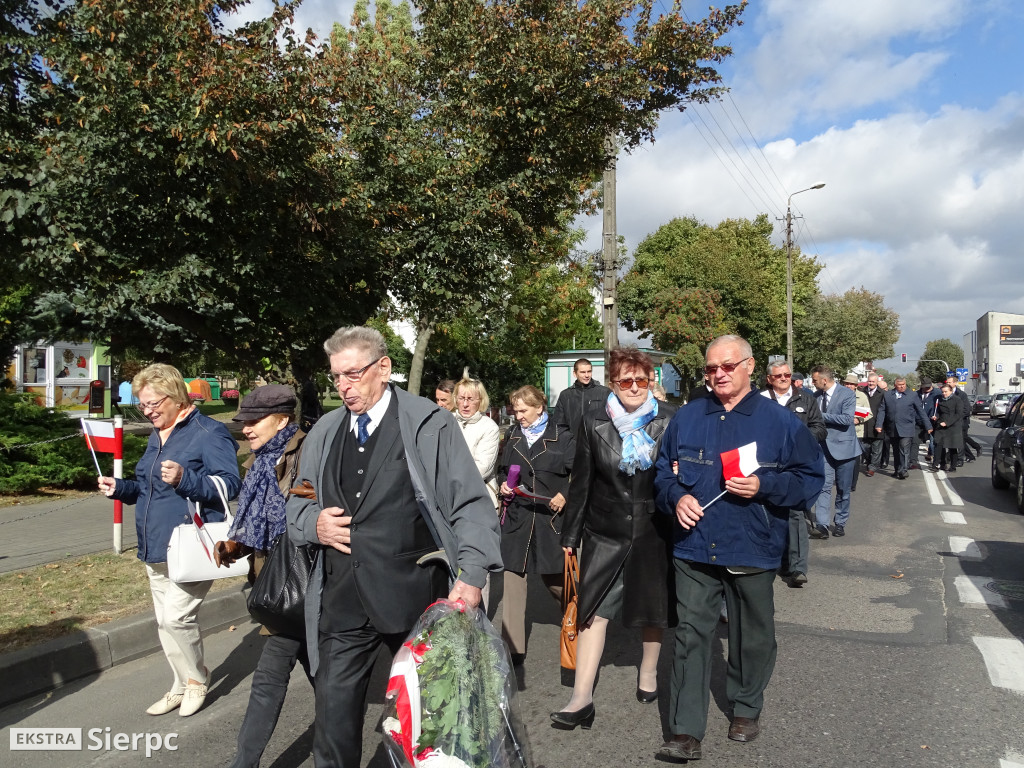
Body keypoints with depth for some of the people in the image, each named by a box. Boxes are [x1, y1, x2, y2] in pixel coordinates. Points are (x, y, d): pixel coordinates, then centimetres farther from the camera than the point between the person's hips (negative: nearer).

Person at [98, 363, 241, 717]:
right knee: (167, 623, 15)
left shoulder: (209, 433, -12)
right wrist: (119, 488, 6)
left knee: (176, 618, -11)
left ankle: (196, 681, 14)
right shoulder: (157, 436, 15)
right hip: (156, 549, 9)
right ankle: (183, 686, 31)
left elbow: (230, 484, -20)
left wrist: (184, 479, -32)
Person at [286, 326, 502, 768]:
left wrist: (472, 576, -19)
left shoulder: (429, 424, -5)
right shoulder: (324, 433, 11)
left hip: (416, 597, -3)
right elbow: (296, 506, 20)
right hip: (342, 600, 4)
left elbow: (471, 505, -7)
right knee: (334, 714, 6)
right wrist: (313, 524, -2)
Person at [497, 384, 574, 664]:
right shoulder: (513, 436, 11)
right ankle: (513, 648, 6)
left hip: (550, 516, -3)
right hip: (516, 517, 3)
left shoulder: (562, 436, -3)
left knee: (555, 578, 10)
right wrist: (503, 485, 1)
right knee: (512, 578, -1)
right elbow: (502, 469, 21)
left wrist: (564, 495, -17)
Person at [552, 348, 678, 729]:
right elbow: (581, 482, 1)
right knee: (593, 609, -3)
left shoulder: (670, 420, -4)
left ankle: (648, 671, 39)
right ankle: (582, 697, 3)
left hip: (654, 530, 0)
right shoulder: (594, 424, -2)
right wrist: (570, 535, 2)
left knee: (653, 607, 15)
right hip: (605, 533, 0)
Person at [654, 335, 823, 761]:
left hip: (752, 552, -1)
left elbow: (811, 477, -3)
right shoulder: (686, 418, 5)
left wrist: (763, 486, -18)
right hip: (694, 549, 1)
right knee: (690, 636, 0)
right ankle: (686, 732, 8)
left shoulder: (780, 421, -3)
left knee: (752, 637, 16)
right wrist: (676, 496, -7)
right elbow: (663, 470, 13)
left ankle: (746, 708, 39)